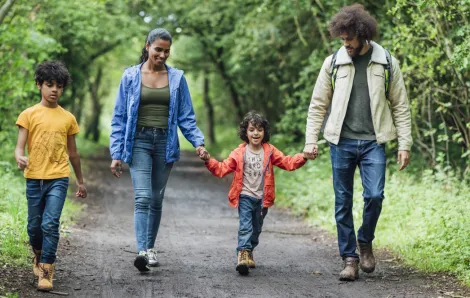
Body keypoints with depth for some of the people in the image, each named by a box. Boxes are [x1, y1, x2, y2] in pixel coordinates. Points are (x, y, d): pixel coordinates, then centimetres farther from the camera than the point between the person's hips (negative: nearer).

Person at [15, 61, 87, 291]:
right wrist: (20, 158, -29)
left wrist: (80, 181, 20)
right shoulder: (29, 114, 1)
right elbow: (19, 147, -5)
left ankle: (46, 272, -6)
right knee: (34, 226, 10)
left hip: (58, 179, 0)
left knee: (50, 224, -12)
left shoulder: (67, 118, 6)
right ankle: (39, 256, 39)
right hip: (34, 178, 0)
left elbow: (72, 152, 15)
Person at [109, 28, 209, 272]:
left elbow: (186, 117, 9)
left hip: (165, 142, 2)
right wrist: (116, 153, -1)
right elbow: (119, 118, 5)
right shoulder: (131, 77, 4)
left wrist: (198, 142, -8)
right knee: (143, 197, -16)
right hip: (139, 140, -2)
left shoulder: (177, 78, 8)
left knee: (157, 199, 7)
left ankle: (150, 248, 18)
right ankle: (142, 251, -24)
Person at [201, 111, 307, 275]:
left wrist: (304, 157, -14)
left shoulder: (270, 152, 2)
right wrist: (209, 161, -19)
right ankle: (243, 254, -27)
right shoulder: (239, 153, -4)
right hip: (245, 197, -3)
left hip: (262, 198, 3)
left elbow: (287, 162, 0)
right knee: (245, 226, -18)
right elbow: (222, 169, -4)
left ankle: (249, 252, 34)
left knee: (256, 229, 15)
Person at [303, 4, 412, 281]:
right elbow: (318, 105, 8)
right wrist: (311, 140, 0)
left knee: (374, 195, -13)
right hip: (342, 142, 1)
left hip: (373, 142, -1)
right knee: (343, 203, 3)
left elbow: (401, 107, 4)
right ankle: (349, 258, 12)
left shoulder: (387, 63, 2)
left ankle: (365, 242, 13)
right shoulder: (333, 63, 4)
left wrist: (405, 144, -2)